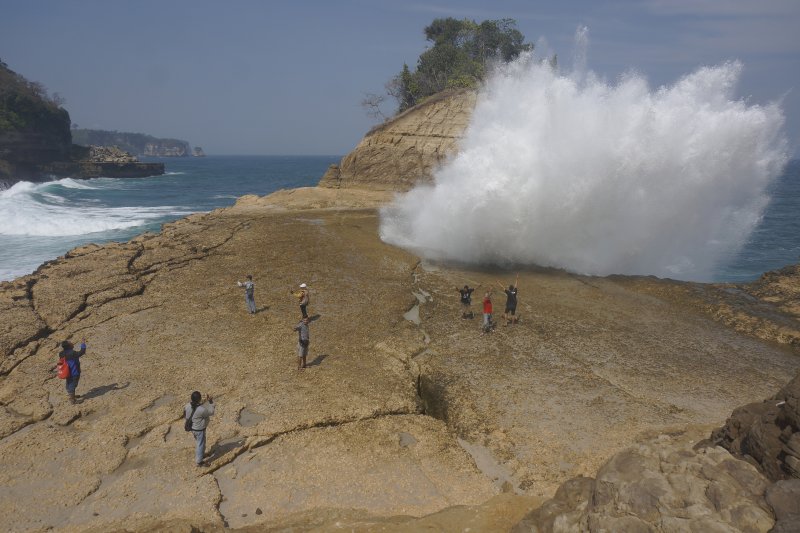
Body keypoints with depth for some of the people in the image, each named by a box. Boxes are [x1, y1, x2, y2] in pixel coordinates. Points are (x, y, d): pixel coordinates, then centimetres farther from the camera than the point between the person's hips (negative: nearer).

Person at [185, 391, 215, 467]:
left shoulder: (188, 405, -18)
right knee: (201, 444, 13)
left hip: (192, 427, 7)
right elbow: (211, 412, -19)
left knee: (198, 442, 30)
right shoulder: (201, 410, -37)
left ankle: (200, 454, 53)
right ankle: (199, 462, 28)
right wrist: (210, 402, -13)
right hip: (199, 430, -7)